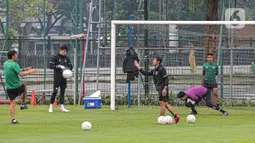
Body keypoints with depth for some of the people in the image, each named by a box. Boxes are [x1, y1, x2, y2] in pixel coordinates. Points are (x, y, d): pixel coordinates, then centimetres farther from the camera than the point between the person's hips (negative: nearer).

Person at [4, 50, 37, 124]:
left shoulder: (5, 64, 7)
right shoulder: (14, 65, -17)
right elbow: (21, 74, -25)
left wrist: (24, 70, 17)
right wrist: (30, 71, -13)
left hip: (9, 88, 5)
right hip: (17, 87, -5)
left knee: (12, 103, 6)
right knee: (24, 88, 29)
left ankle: (13, 119, -1)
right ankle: (23, 105, 32)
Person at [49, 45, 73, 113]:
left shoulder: (66, 58, 11)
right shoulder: (55, 57, -3)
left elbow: (70, 66, 13)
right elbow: (51, 65, -11)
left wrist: (68, 68, -10)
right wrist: (60, 66, -20)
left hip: (64, 77, 5)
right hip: (57, 77, -5)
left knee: (62, 92, 4)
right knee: (55, 91, -7)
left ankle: (62, 107, 4)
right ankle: (51, 106, 1)